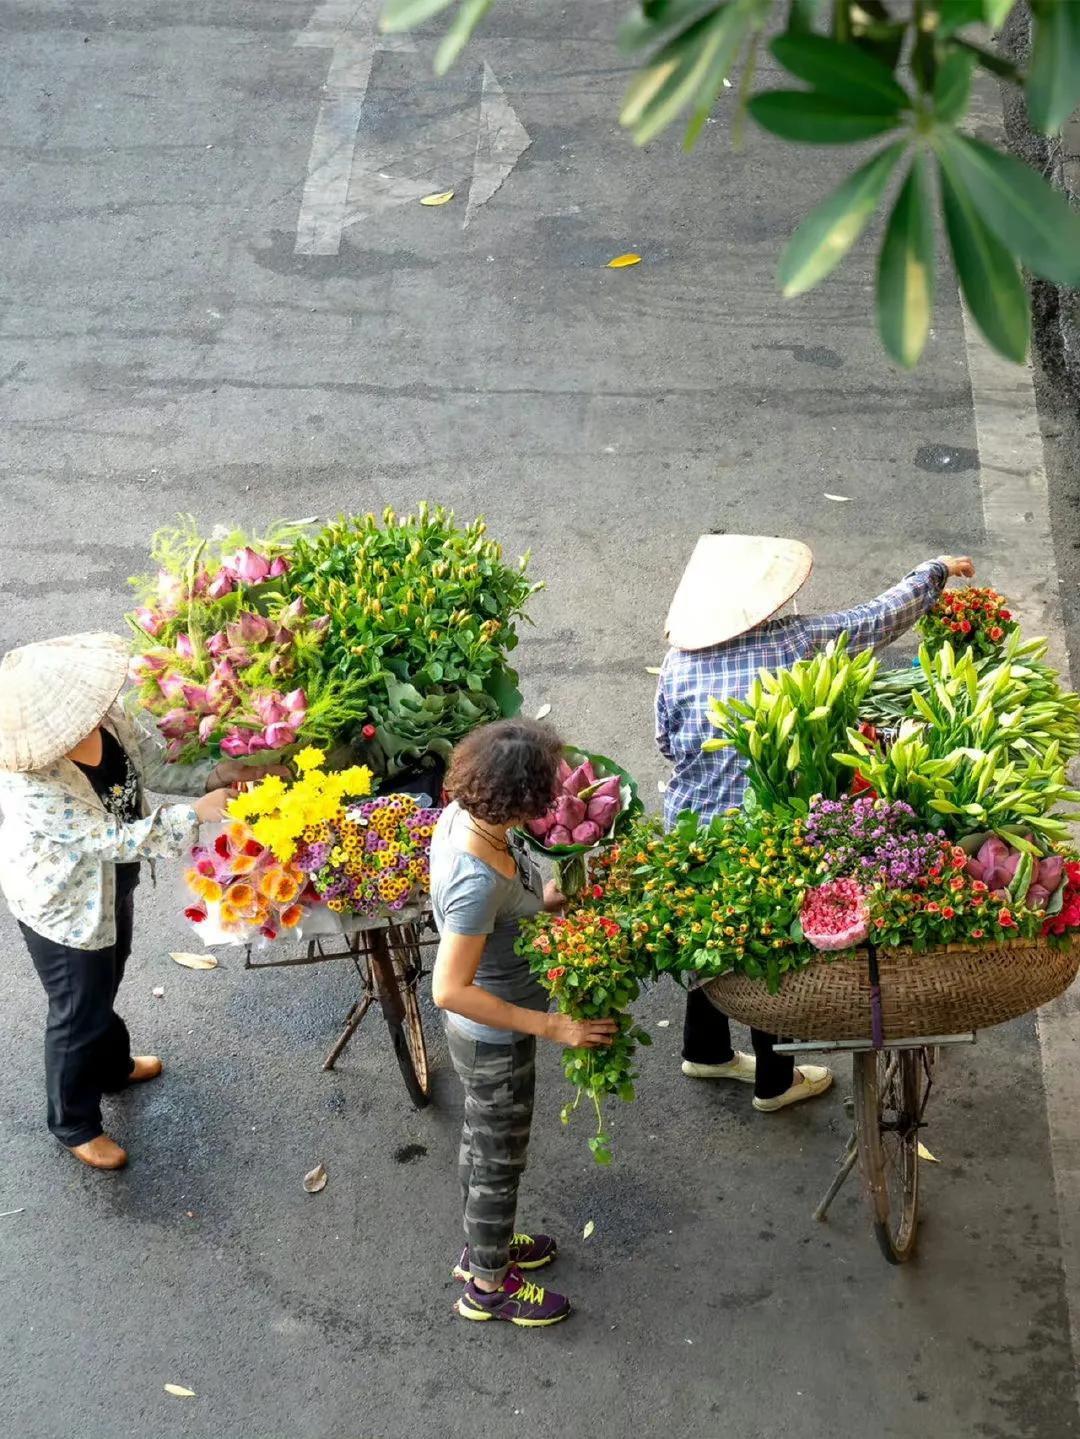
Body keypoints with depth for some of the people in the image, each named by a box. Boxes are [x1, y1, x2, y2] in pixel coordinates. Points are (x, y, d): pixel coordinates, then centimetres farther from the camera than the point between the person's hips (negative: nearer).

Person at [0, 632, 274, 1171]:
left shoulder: (101, 716, -22)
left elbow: (150, 763, -5)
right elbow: (116, 840, -36)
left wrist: (212, 776, -20)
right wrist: (197, 814, -36)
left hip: (110, 883, 7)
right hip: (63, 905, -7)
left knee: (105, 982, 32)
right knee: (79, 1012, 14)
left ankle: (113, 1065, 61)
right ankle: (74, 1123, 40)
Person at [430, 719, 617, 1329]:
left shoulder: (461, 814, -14)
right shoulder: (478, 881, -39)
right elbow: (450, 990, -34)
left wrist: (547, 900, -6)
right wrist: (552, 1026, -31)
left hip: (487, 1031, 8)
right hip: (495, 1039, -8)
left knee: (484, 1141, 30)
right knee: (500, 1159, 16)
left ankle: (484, 1245, 53)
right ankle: (490, 1284, 40)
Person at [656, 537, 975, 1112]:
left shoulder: (678, 661, -10)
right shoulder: (798, 639, -16)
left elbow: (666, 742, 2)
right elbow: (883, 616, -4)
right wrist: (937, 570, 13)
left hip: (692, 827, 3)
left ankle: (705, 1050, 44)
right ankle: (774, 1081, 30)